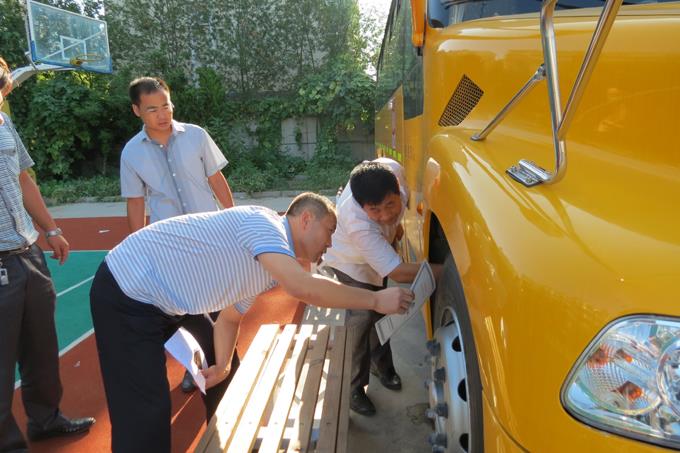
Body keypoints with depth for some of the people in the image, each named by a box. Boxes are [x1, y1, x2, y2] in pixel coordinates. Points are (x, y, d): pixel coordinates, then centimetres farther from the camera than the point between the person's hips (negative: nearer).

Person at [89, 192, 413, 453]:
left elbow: (230, 316, 14)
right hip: (127, 294, -10)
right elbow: (302, 288, -37)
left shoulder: (270, 268, 7)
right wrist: (376, 300, -27)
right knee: (146, 413, -10)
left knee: (224, 378, 19)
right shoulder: (262, 222, -23)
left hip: (163, 299, 10)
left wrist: (222, 365, -2)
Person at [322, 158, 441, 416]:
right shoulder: (357, 223, -47)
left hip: (382, 247, 6)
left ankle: (382, 366, 38)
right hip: (351, 263, -6)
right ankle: (354, 388, 5)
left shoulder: (392, 170, -34)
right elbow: (398, 272, -45)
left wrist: (395, 225, -3)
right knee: (362, 318, -14)